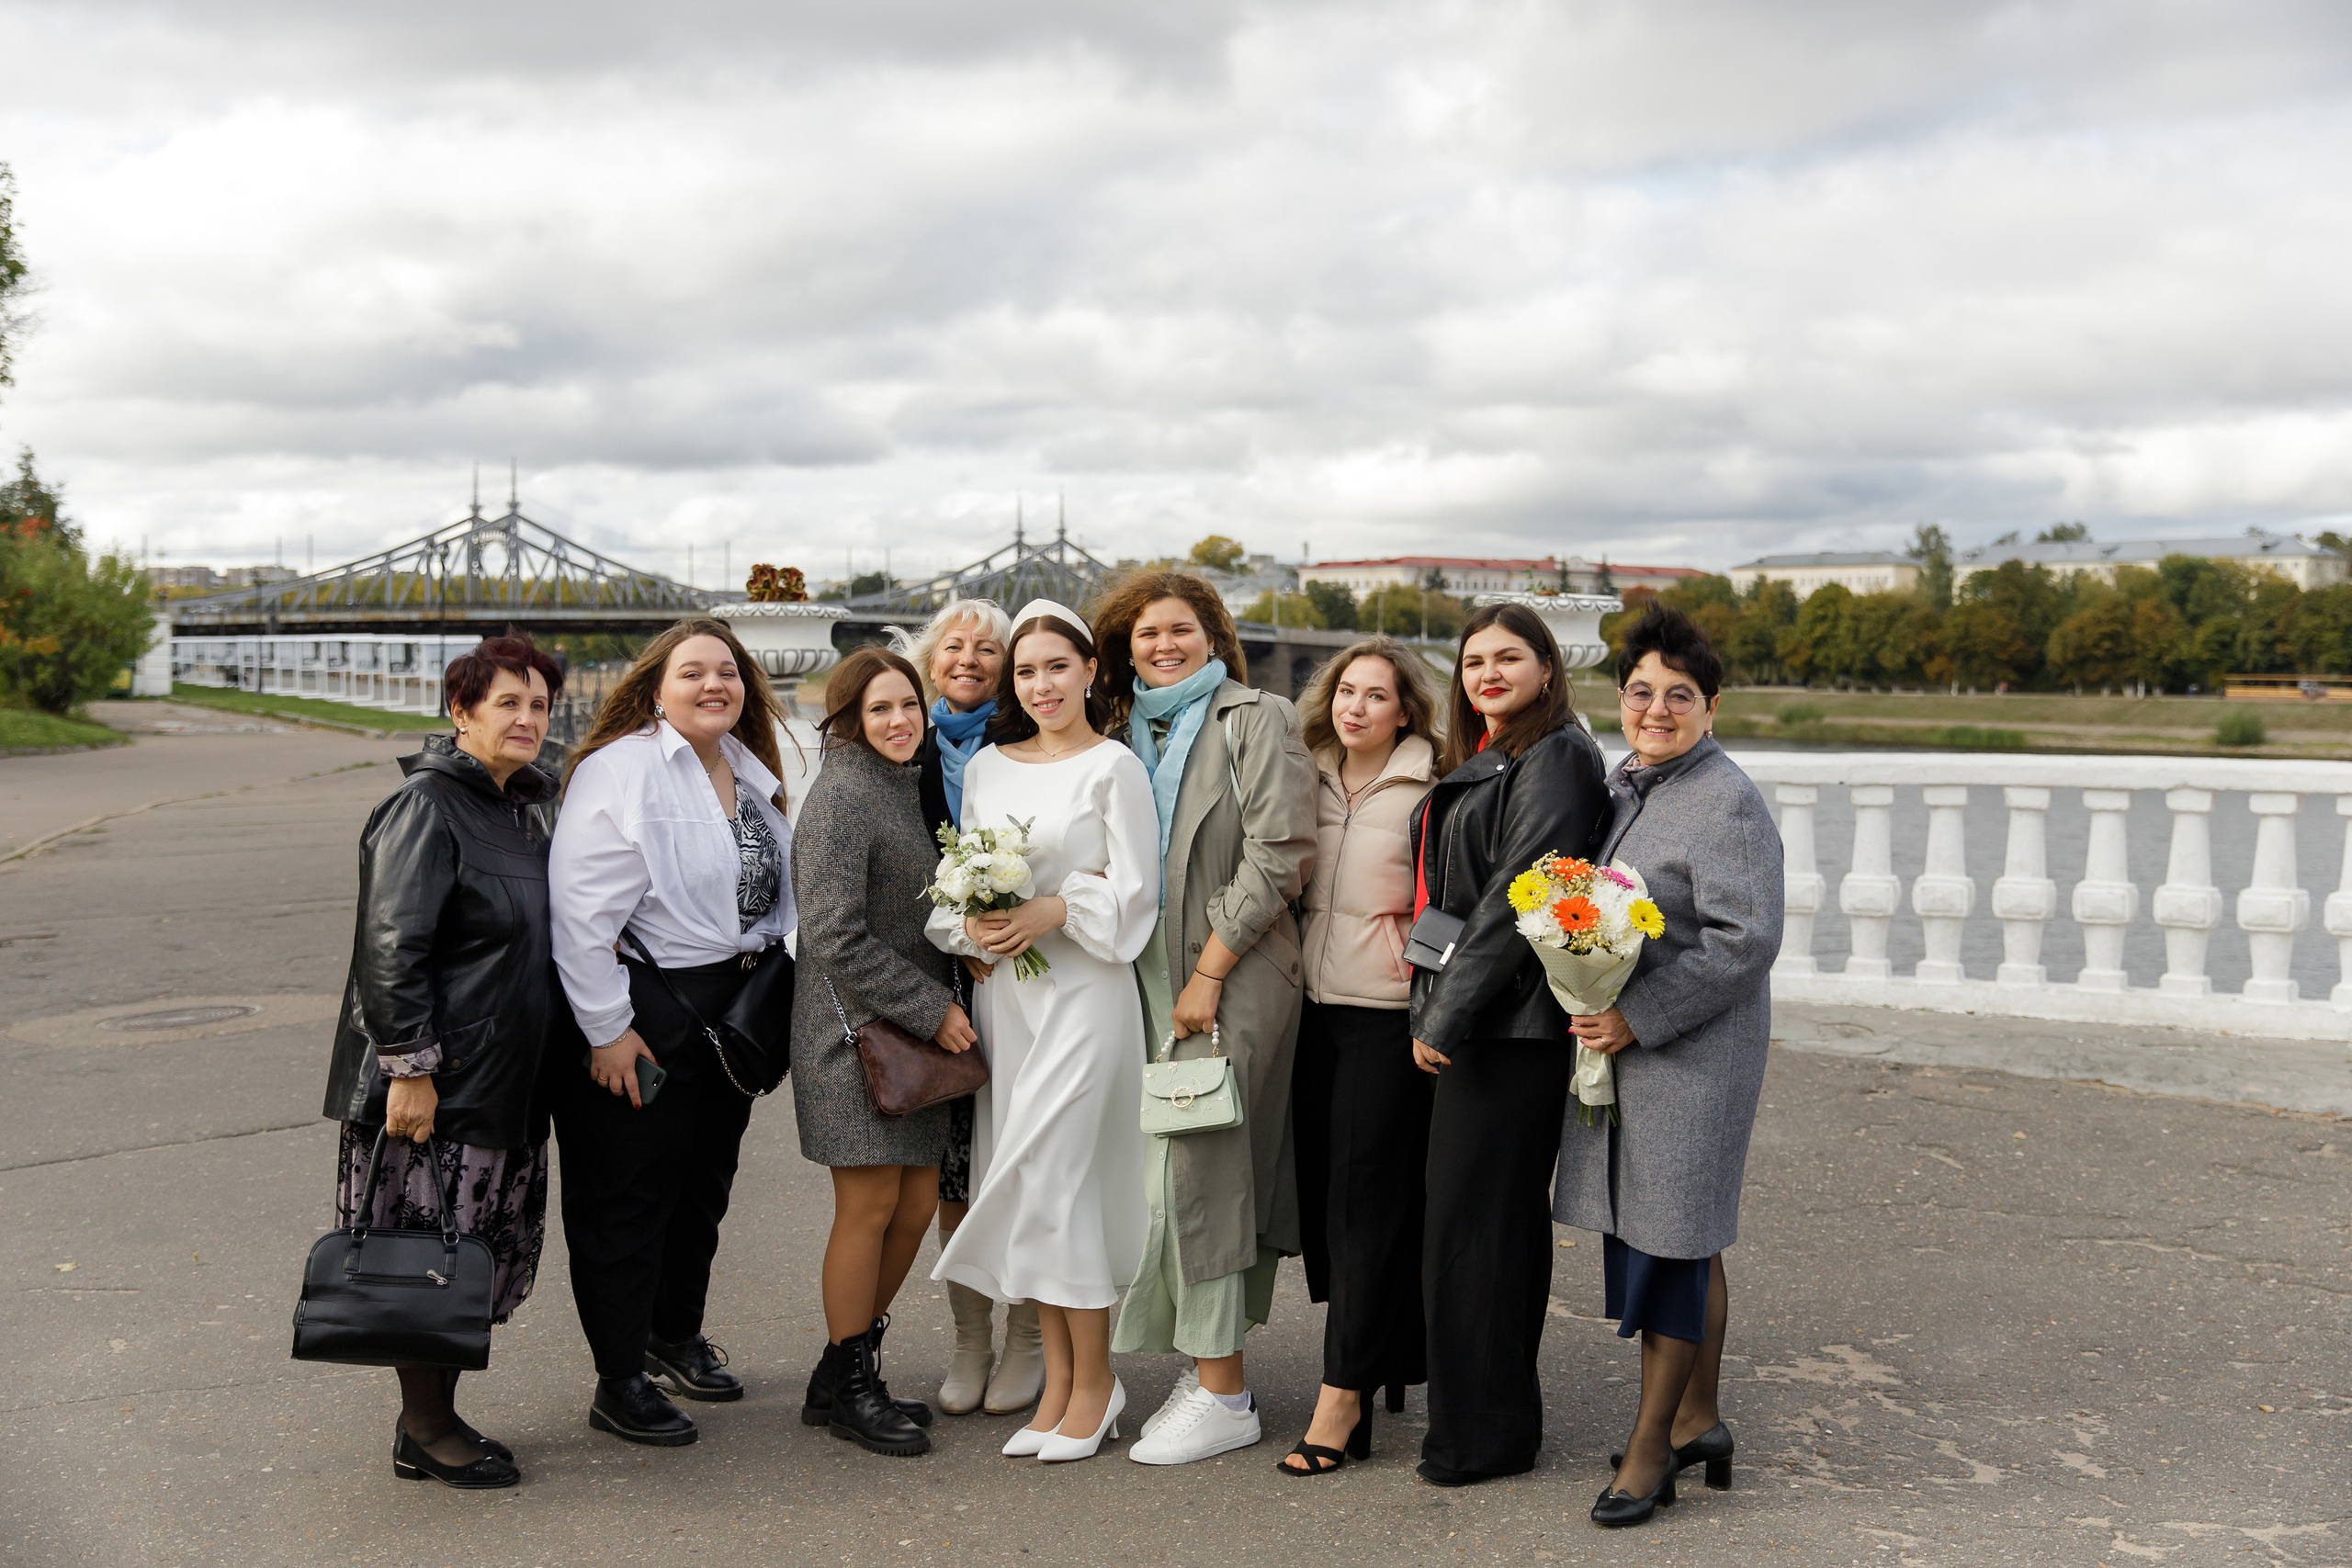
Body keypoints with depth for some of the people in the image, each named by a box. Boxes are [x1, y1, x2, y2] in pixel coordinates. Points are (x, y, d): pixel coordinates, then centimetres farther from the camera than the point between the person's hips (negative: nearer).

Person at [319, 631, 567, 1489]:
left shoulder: (518, 809, 14)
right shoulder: (425, 807, -14)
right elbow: (392, 948, -19)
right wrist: (409, 1068, -22)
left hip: (502, 1080, 9)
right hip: (437, 1082, -9)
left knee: (484, 1258, 14)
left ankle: (438, 1415, 26)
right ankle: (423, 1433, 14)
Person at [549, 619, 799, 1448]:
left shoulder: (748, 768, 9)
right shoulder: (621, 771, -17)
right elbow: (581, 911, -21)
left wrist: (769, 989, 17)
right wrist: (607, 1029, -21)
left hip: (736, 1004, 8)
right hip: (646, 1013, -8)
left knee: (705, 1180, 20)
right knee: (628, 1195, 2)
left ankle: (676, 1334, 40)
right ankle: (619, 1382, 13)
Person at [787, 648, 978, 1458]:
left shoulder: (906, 789, 16)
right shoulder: (840, 798, -12)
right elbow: (837, 936, -19)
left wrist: (946, 1001, 9)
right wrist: (932, 1009, -15)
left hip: (914, 1026, 9)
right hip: (853, 1027, -9)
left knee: (917, 1204, 9)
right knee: (870, 1206, -3)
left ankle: (848, 1371, 22)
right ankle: (846, 1388, 11)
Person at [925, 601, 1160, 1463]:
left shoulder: (1113, 768, -3)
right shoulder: (985, 768, 13)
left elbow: (1135, 890, -7)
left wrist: (1049, 913, -17)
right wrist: (971, 927, -5)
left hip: (1082, 990, -6)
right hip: (1003, 990, 6)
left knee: (1054, 1177, -8)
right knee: (1022, 1182, 6)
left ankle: (1094, 1381, 6)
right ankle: (1058, 1382, 15)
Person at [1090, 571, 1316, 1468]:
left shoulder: (1258, 720, -3)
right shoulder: (1128, 733, 17)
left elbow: (1277, 855, -11)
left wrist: (1208, 972, -13)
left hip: (1233, 976, -6)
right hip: (1149, 974, 6)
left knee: (1199, 1167, -9)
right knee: (1178, 1171, 6)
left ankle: (1223, 1397, -1)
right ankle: (1205, 1372, 15)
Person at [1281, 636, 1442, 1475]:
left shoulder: (1429, 790, -7)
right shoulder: (1313, 781, 12)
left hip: (1388, 1015, -6)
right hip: (1316, 1006, 6)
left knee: (1366, 1198, -4)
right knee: (1319, 1187, 8)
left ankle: (1343, 1395, 0)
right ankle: (1382, 1357, 23)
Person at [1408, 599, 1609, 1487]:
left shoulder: (1555, 758, -11)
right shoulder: (1479, 763, 18)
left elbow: (1517, 896, -18)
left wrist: (1447, 1014, -17)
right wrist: (1439, 1007, 13)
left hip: (1512, 1022, -9)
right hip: (1472, 1018, 9)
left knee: (1472, 1221, -4)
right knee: (1502, 1217, 14)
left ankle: (1481, 1435, 7)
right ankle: (1503, 1411, 24)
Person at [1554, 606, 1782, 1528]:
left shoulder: (1728, 804, -15)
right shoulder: (1622, 784, 12)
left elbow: (1746, 939, -20)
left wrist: (1637, 1018, -20)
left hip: (1692, 1054, -8)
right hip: (1619, 1045, 8)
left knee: (1666, 1239, -2)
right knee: (1688, 1242, 17)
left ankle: (1651, 1448, 9)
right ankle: (1698, 1419, 29)